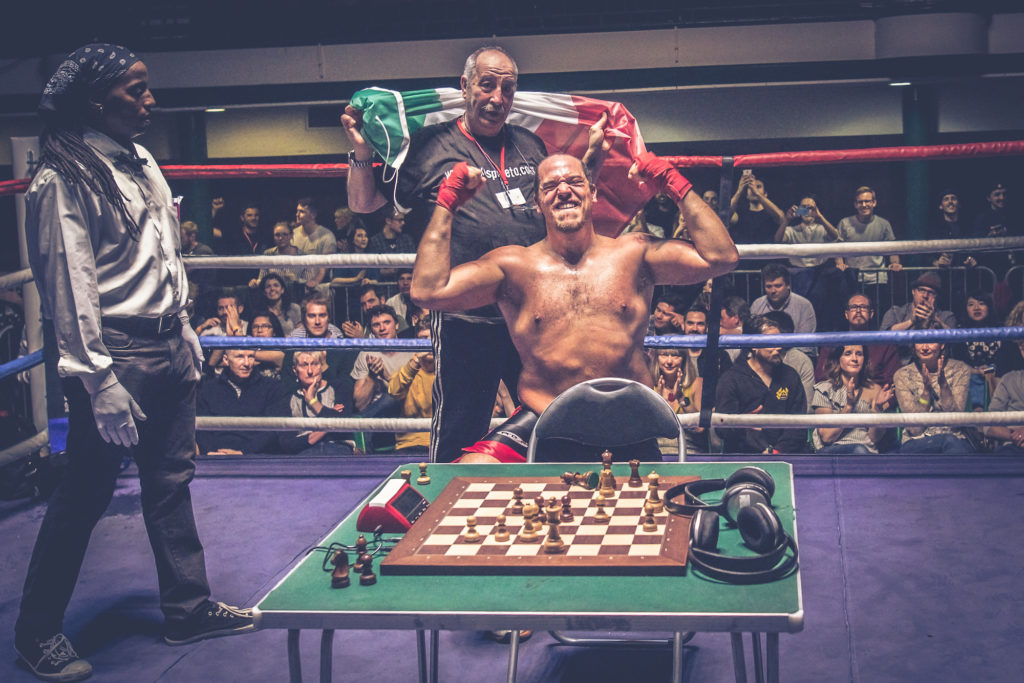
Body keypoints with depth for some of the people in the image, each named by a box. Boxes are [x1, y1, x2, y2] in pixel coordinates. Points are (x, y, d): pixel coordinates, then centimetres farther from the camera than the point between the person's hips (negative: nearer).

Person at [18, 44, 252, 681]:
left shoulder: (141, 163, 13)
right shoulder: (65, 178, -14)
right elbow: (71, 288, -18)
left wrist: (185, 332, 20)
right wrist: (99, 382, -21)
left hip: (169, 349, 8)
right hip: (118, 354, -8)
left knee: (171, 482, 15)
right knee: (85, 493, 1)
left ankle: (189, 607, 27)